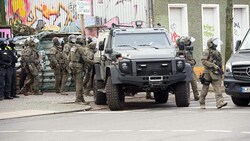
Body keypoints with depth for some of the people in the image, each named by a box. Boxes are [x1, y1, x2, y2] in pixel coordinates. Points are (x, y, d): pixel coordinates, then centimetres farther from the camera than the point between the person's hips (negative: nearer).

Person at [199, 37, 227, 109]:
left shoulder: (217, 52, 19)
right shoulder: (206, 52, -2)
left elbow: (220, 62, 27)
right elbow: (203, 61, -15)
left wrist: (220, 70, 17)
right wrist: (213, 65, -21)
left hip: (216, 73, 5)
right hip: (208, 72, -5)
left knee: (218, 88, -11)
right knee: (205, 88, 4)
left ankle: (220, 102, -24)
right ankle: (202, 103, 18)